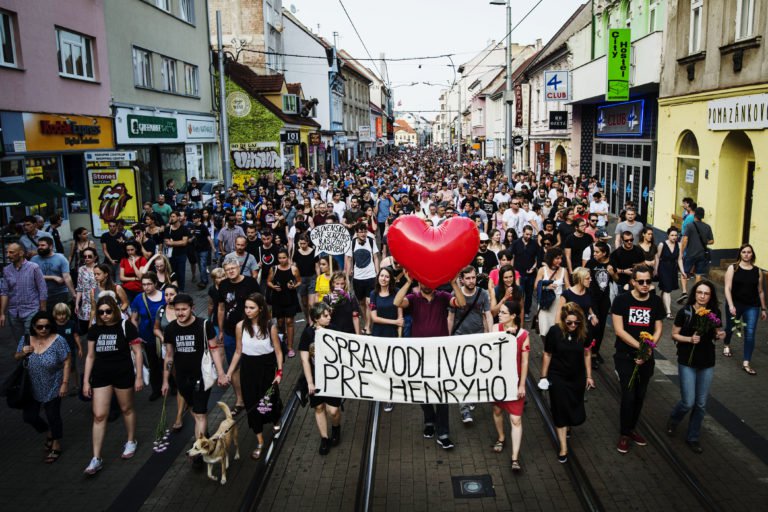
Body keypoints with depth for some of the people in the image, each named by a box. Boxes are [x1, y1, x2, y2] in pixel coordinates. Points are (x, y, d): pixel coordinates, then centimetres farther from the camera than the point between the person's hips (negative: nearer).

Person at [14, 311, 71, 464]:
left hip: (52, 388, -4)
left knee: (53, 416, 8)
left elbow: (67, 362, -14)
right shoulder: (25, 339, -4)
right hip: (32, 388, 5)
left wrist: (65, 383, -15)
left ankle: (56, 445, 30)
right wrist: (22, 353, -15)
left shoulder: (58, 341, -18)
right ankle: (48, 431, 41)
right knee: (29, 416, 11)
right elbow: (16, 359, 8)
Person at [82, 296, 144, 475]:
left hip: (123, 375, -3)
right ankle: (96, 458, 8)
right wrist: (86, 381, 6)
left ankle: (131, 442, 36)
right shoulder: (94, 330, 1)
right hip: (101, 376, 3)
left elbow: (137, 352, -7)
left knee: (126, 409, 13)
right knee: (99, 415, 1)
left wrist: (139, 377, -8)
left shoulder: (126, 326, -11)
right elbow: (90, 356, 8)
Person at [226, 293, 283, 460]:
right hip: (248, 367, 1)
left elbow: (278, 351, -6)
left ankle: (275, 419, 52)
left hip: (267, 367, -1)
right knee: (252, 403, 5)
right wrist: (229, 372, 1)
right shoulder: (240, 326, -9)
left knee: (271, 399, 14)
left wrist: (279, 372, -13)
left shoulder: (270, 326, -15)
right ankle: (260, 442, 20)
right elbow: (238, 352, 2)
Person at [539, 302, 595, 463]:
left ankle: (566, 428, 46)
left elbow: (586, 354, 1)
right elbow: (547, 355, -8)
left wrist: (589, 376, 6)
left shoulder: (583, 332, -12)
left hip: (577, 377, 3)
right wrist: (544, 377, -3)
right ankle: (563, 448, 12)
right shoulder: (555, 331, -19)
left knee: (575, 409, 13)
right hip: (557, 377, -2)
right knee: (560, 411, 3)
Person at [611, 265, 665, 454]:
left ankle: (631, 429, 31)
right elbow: (619, 330, -14)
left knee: (640, 396, 12)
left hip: (646, 358, 4)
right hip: (625, 356, -3)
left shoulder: (656, 301, 0)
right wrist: (641, 346, -20)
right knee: (628, 396, -5)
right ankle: (624, 434, 12)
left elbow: (658, 329, 3)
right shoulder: (621, 300, -10)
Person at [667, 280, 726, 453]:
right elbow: (674, 335, -5)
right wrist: (689, 338, -22)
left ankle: (692, 438, 26)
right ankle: (673, 419, 29)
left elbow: (715, 335, 11)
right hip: (687, 362, -3)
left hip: (707, 363, 3)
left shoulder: (715, 313, -2)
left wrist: (720, 336, -11)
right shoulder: (684, 312, -11)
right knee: (688, 402, -5)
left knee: (701, 404, 9)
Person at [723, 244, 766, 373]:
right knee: (730, 328, 19)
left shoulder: (757, 271, 2)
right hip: (735, 304, -1)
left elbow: (761, 291, 8)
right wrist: (730, 305, -22)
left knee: (750, 333, -7)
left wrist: (763, 309, 9)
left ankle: (746, 363, -3)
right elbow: (728, 288, -12)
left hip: (752, 306, 1)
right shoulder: (733, 268, -6)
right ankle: (726, 345, 51)